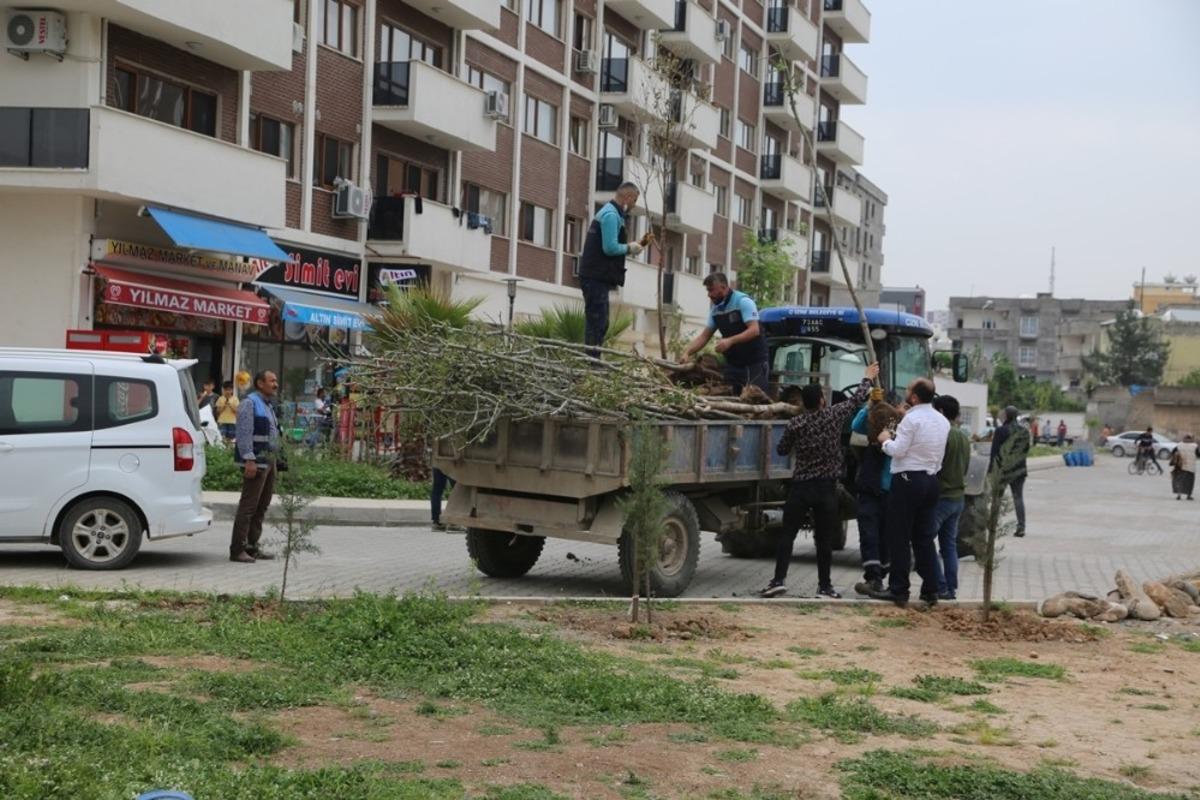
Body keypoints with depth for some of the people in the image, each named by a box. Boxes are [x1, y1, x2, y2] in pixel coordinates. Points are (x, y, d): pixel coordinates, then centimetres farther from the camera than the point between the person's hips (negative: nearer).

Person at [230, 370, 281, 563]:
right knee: (248, 506, -11)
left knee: (262, 506, 12)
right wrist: (249, 460, -24)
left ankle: (252, 547, 18)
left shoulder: (267, 405, 21)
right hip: (256, 462, -10)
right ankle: (237, 550, -10)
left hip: (269, 462, 10)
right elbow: (244, 433, -17)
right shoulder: (250, 403, -9)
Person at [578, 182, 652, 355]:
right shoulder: (611, 215, -14)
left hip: (597, 277, 10)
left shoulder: (611, 213, 19)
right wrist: (630, 248, -7)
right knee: (596, 322, -10)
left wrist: (638, 244, 14)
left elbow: (612, 246, 21)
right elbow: (610, 248, -22)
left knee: (599, 323, 13)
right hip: (596, 277, -10)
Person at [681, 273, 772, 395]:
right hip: (732, 363, 7)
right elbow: (704, 336, 10)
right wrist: (687, 353, -4)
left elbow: (754, 330, -24)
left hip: (754, 363, -7)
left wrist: (730, 341, -36)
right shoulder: (715, 309, 7)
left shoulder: (743, 302, -15)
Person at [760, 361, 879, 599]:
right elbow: (857, 399, 13)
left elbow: (782, 450, 9)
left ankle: (779, 580, -5)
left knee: (787, 534, 4)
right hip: (827, 488, 0)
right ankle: (824, 586, 10)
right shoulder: (834, 416, -3)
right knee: (824, 539, 6)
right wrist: (868, 378, 29)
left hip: (800, 487, 0)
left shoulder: (795, 424, -4)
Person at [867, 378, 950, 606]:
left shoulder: (911, 419, -13)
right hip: (931, 479, 7)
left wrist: (885, 440, 4)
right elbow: (941, 452, 15)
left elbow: (898, 450, -16)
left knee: (900, 537, -2)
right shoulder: (943, 421, 12)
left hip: (908, 479, -7)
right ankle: (930, 590, 11)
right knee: (925, 537, 12)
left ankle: (898, 589, -1)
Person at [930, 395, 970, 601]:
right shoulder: (964, 438, 11)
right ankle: (951, 589, 14)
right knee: (950, 545, 13)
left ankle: (940, 588, -4)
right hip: (959, 497, 9)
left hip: (941, 497, -8)